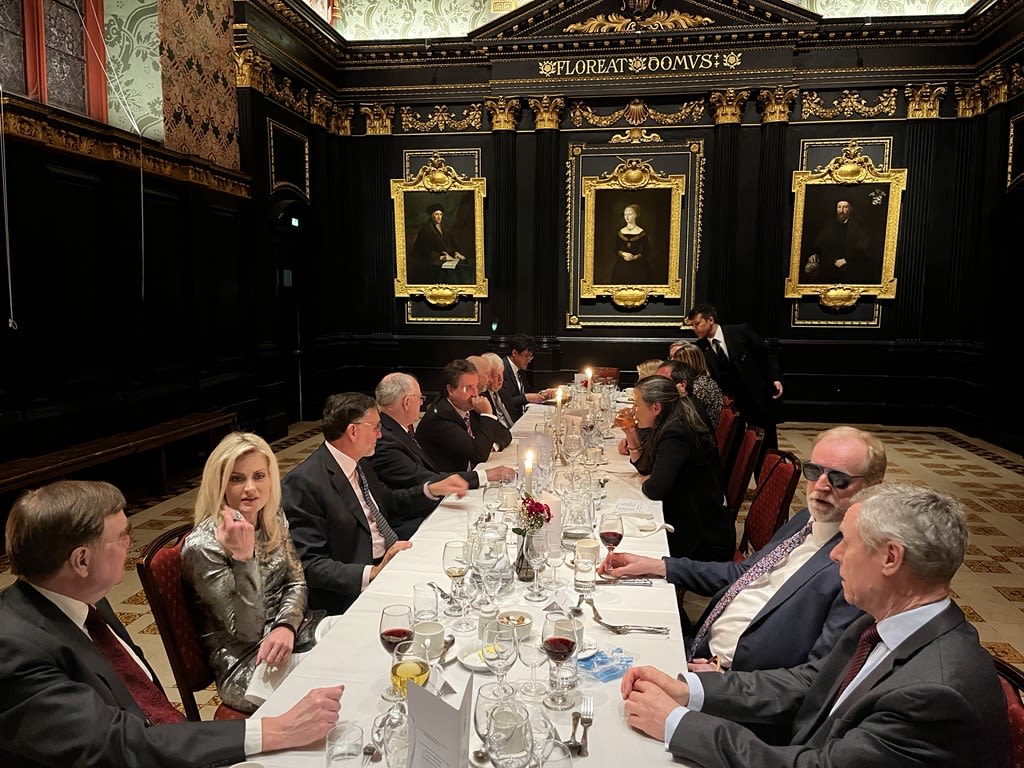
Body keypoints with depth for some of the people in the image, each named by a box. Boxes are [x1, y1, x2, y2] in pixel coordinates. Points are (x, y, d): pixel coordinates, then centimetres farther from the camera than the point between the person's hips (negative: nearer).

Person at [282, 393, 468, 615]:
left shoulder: (360, 465, 10)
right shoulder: (303, 482, -17)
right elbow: (309, 565, -20)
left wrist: (433, 489, 15)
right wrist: (372, 574, -29)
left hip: (390, 564, 9)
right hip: (351, 593, -9)